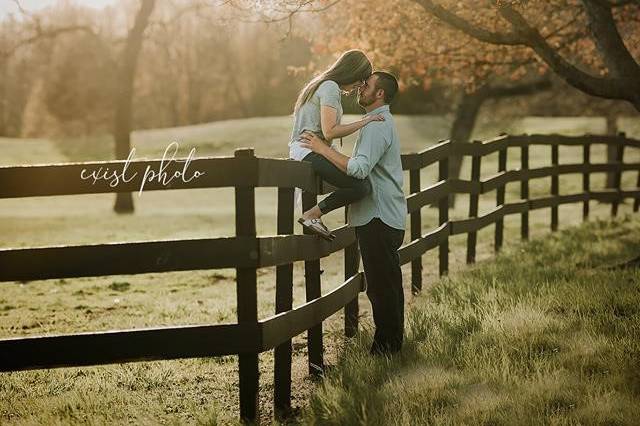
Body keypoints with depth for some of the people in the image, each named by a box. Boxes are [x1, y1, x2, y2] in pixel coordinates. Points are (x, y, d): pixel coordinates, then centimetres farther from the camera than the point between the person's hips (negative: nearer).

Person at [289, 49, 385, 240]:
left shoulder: (322, 84, 22)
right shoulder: (330, 88, -10)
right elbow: (329, 132, -19)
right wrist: (365, 121, -13)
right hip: (309, 151, -11)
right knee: (362, 186, -24)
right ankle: (311, 215, -14)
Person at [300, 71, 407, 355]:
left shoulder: (377, 126, -16)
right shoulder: (383, 122, 19)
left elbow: (359, 169, -29)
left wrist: (323, 149, -23)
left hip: (378, 218, -11)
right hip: (386, 215, 11)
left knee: (380, 284, -5)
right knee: (387, 281, 16)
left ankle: (386, 344, 1)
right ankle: (393, 339, 24)